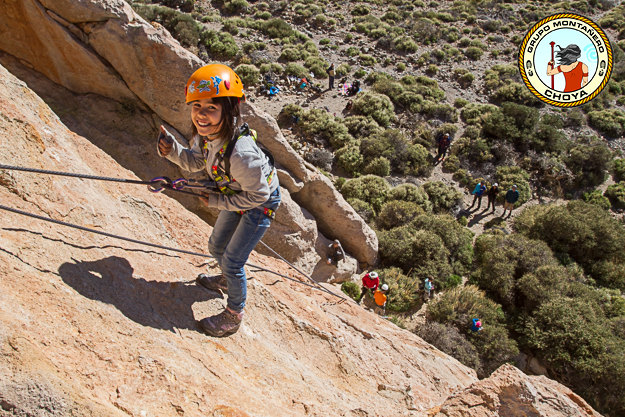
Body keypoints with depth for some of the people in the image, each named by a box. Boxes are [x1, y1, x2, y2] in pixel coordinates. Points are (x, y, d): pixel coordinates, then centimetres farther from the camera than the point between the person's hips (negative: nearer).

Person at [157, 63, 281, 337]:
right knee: (216, 247, 23)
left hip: (262, 202, -8)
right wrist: (172, 150, -18)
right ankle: (228, 280, 56)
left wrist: (217, 201, -22)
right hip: (237, 196, 8)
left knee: (232, 261, -2)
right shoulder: (206, 133, -18)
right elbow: (194, 162, 2)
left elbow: (257, 195, -30)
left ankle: (234, 316, 23)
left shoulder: (240, 153, -42)